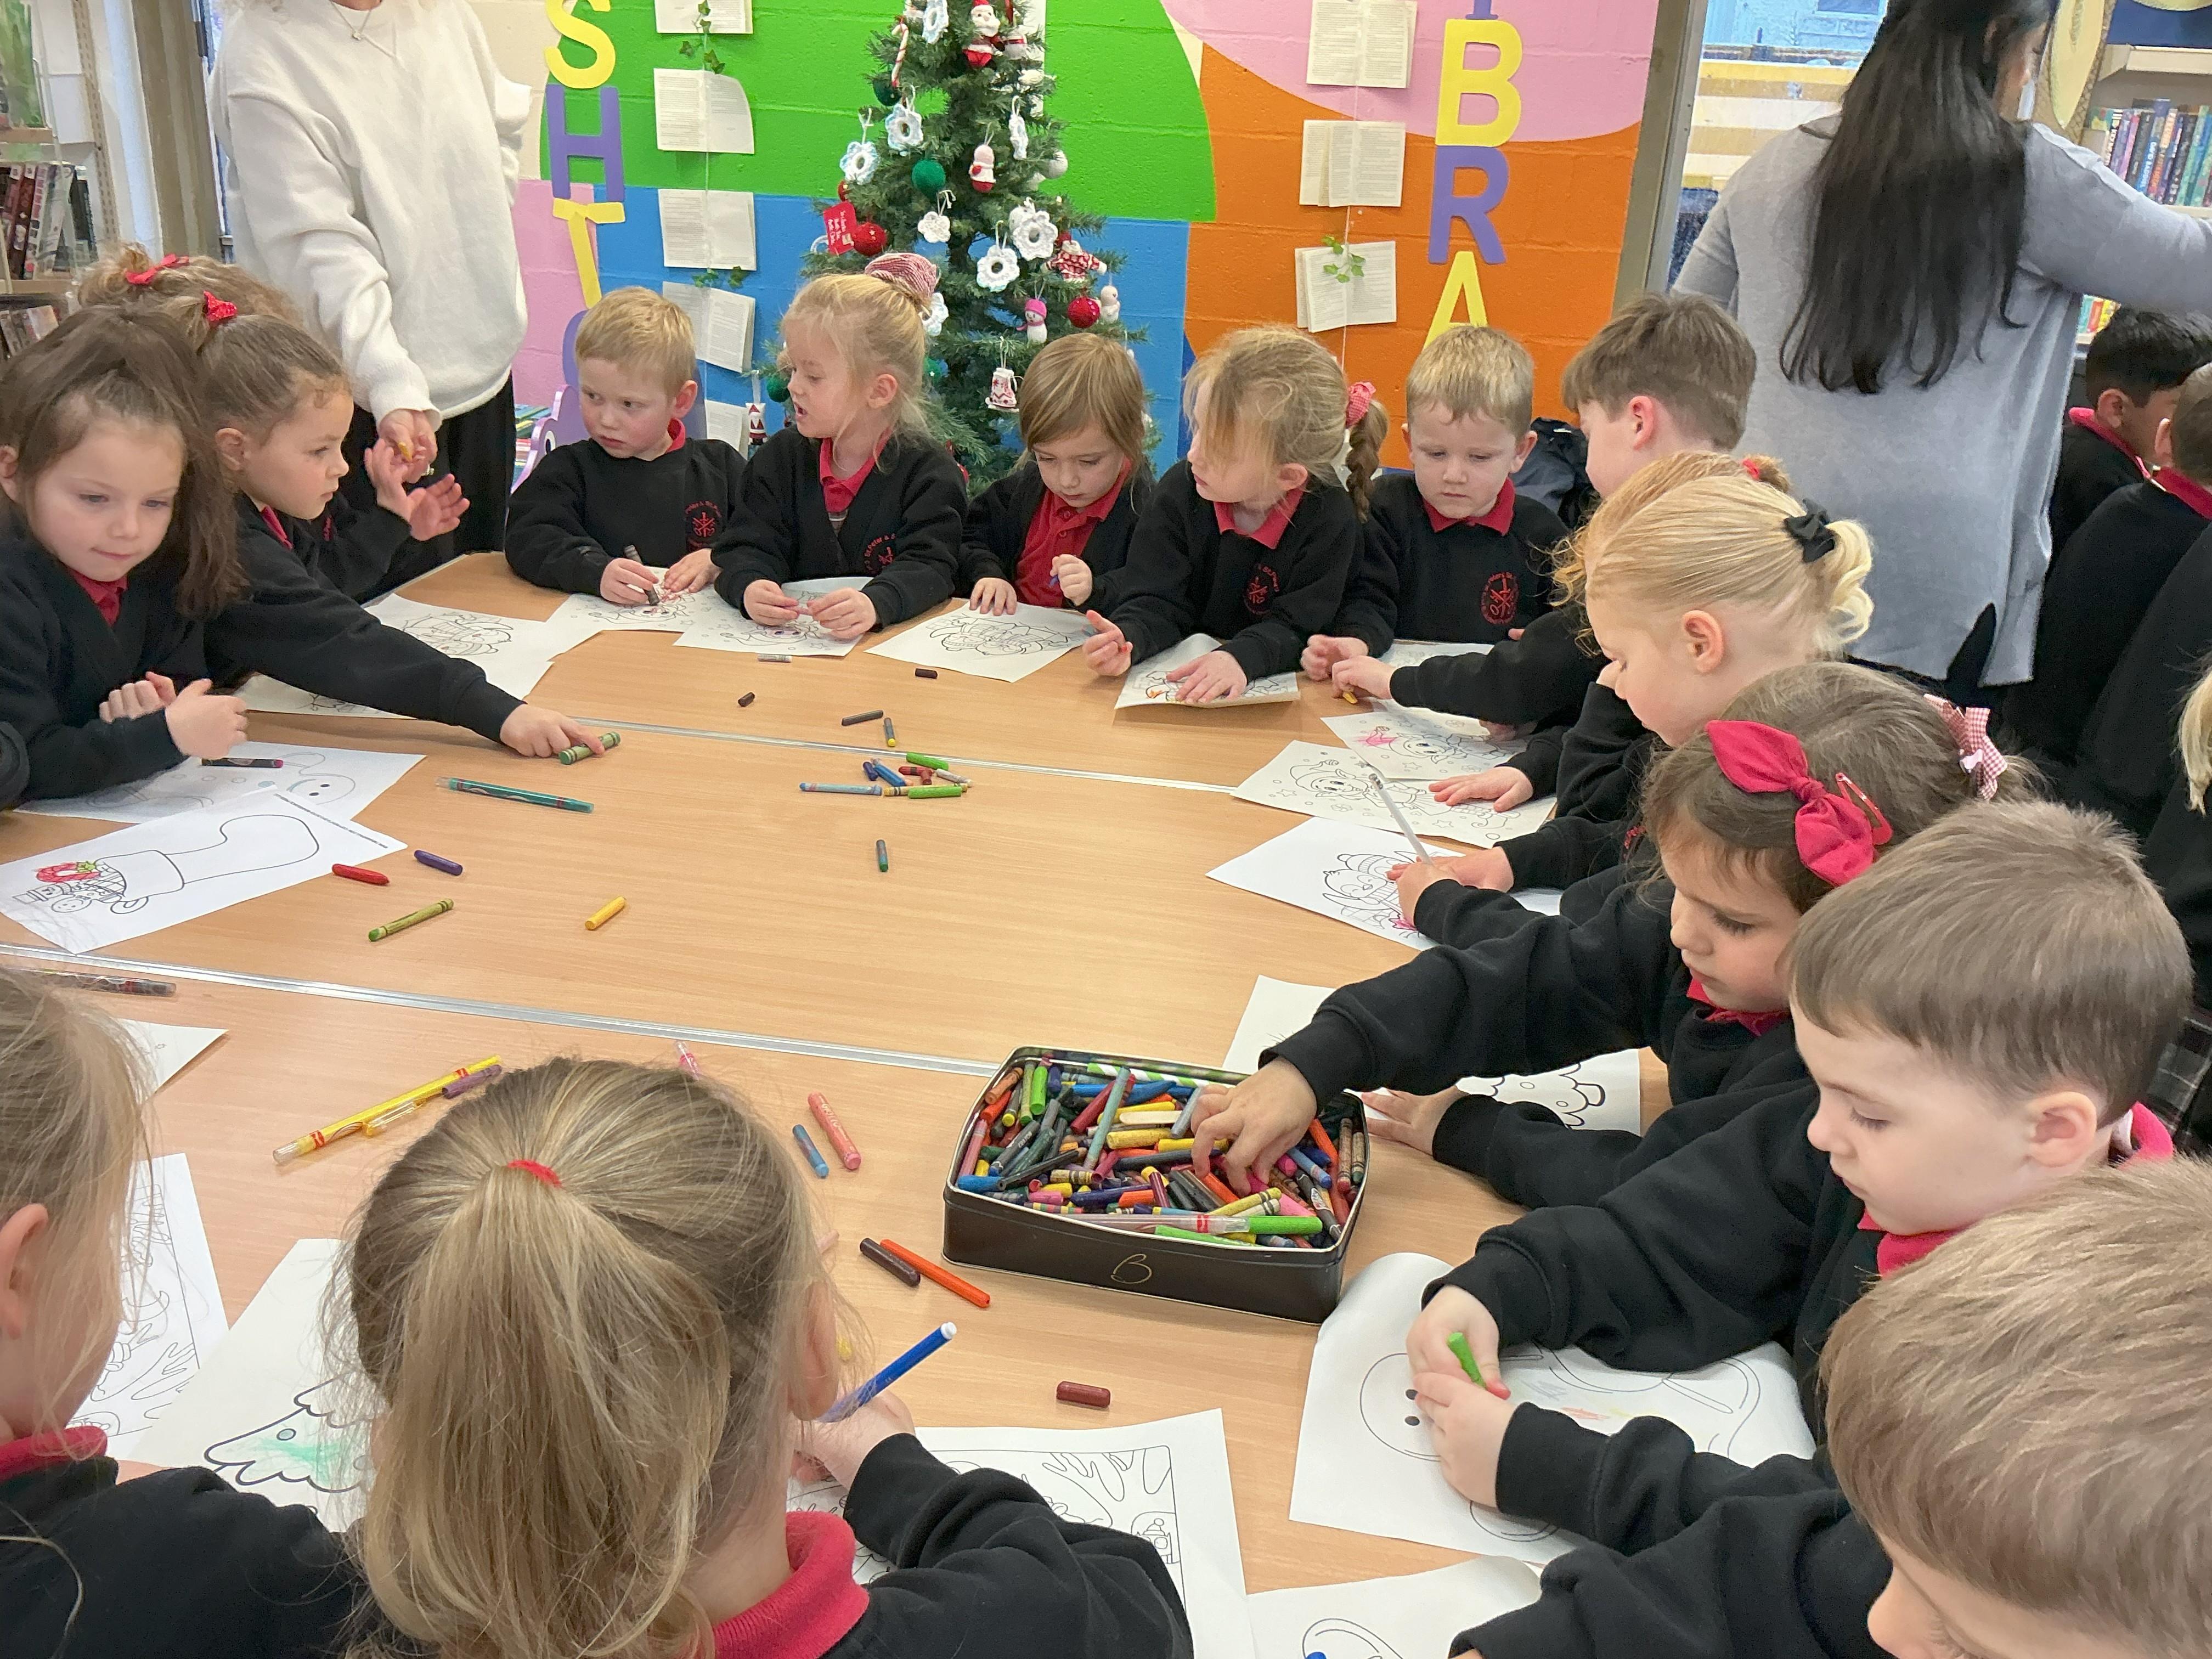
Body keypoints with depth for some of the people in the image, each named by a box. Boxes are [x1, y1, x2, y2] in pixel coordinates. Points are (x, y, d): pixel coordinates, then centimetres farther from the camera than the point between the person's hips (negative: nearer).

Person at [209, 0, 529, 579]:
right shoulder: (261, 47, -17)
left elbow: (506, 121, 22)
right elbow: (322, 247, -25)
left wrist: (476, 235, 10)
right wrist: (394, 389, -36)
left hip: (484, 361, 7)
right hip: (369, 398, -6)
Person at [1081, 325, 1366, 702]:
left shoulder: (1331, 519, -15)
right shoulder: (1181, 491, -7)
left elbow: (1298, 626, -14)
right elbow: (1158, 601, -6)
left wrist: (1241, 657, -34)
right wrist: (1126, 639, -29)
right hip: (1177, 678, 0)